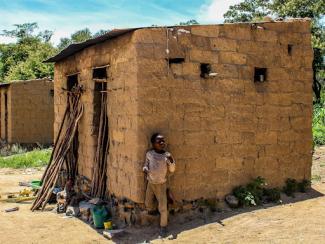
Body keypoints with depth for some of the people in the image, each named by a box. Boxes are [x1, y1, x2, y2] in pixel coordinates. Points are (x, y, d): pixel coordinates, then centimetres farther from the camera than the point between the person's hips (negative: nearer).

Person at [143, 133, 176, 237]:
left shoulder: (167, 155, -12)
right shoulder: (149, 154, -10)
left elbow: (172, 170, -7)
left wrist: (171, 161, -25)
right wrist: (145, 169, -16)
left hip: (161, 184, -2)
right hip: (150, 183, 2)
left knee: (163, 207, -1)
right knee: (148, 205, 15)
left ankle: (163, 226, 17)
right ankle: (152, 210, 49)